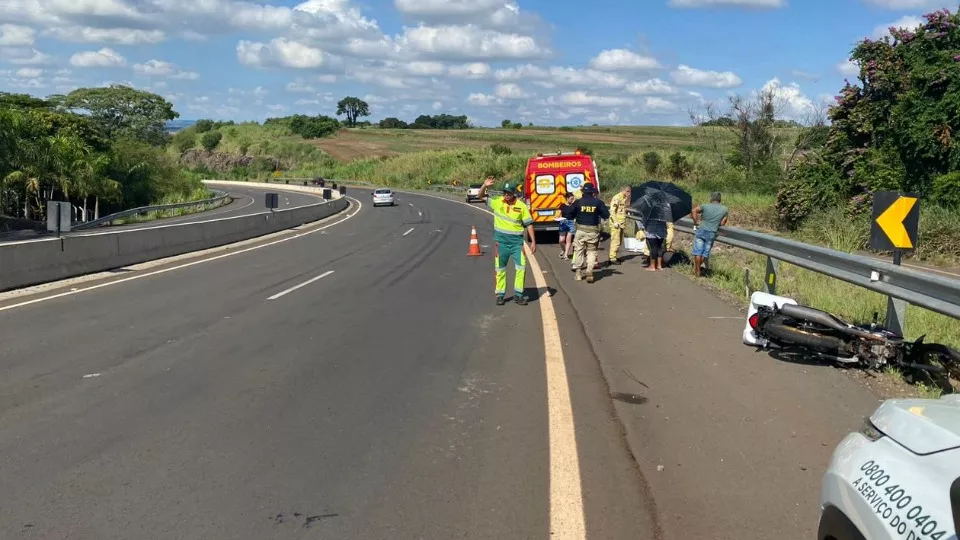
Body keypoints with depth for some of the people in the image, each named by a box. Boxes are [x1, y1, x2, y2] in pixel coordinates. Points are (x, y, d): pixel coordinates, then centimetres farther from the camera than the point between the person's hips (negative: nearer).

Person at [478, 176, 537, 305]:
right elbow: (481, 197, 4)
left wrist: (533, 241, -3)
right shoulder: (497, 202, -3)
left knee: (521, 267, -2)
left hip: (517, 241, -1)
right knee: (500, 268, 7)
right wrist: (485, 186, -16)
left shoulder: (521, 206, -6)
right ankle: (500, 295, 18)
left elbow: (529, 224, -1)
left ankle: (518, 294, 10)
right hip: (501, 240, 1)